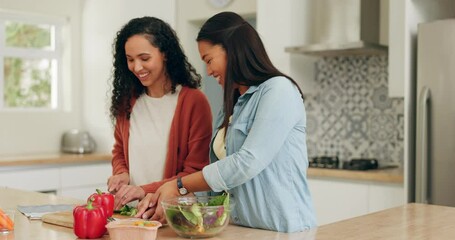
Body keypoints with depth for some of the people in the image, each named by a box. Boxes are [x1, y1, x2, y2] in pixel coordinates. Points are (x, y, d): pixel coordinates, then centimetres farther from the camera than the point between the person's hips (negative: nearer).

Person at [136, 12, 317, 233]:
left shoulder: (279, 90, -11)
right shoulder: (231, 107, 13)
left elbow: (249, 162, -20)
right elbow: (217, 174, 8)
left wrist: (179, 186, -14)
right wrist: (166, 198, -4)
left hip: (283, 228, -7)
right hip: (241, 226, 7)